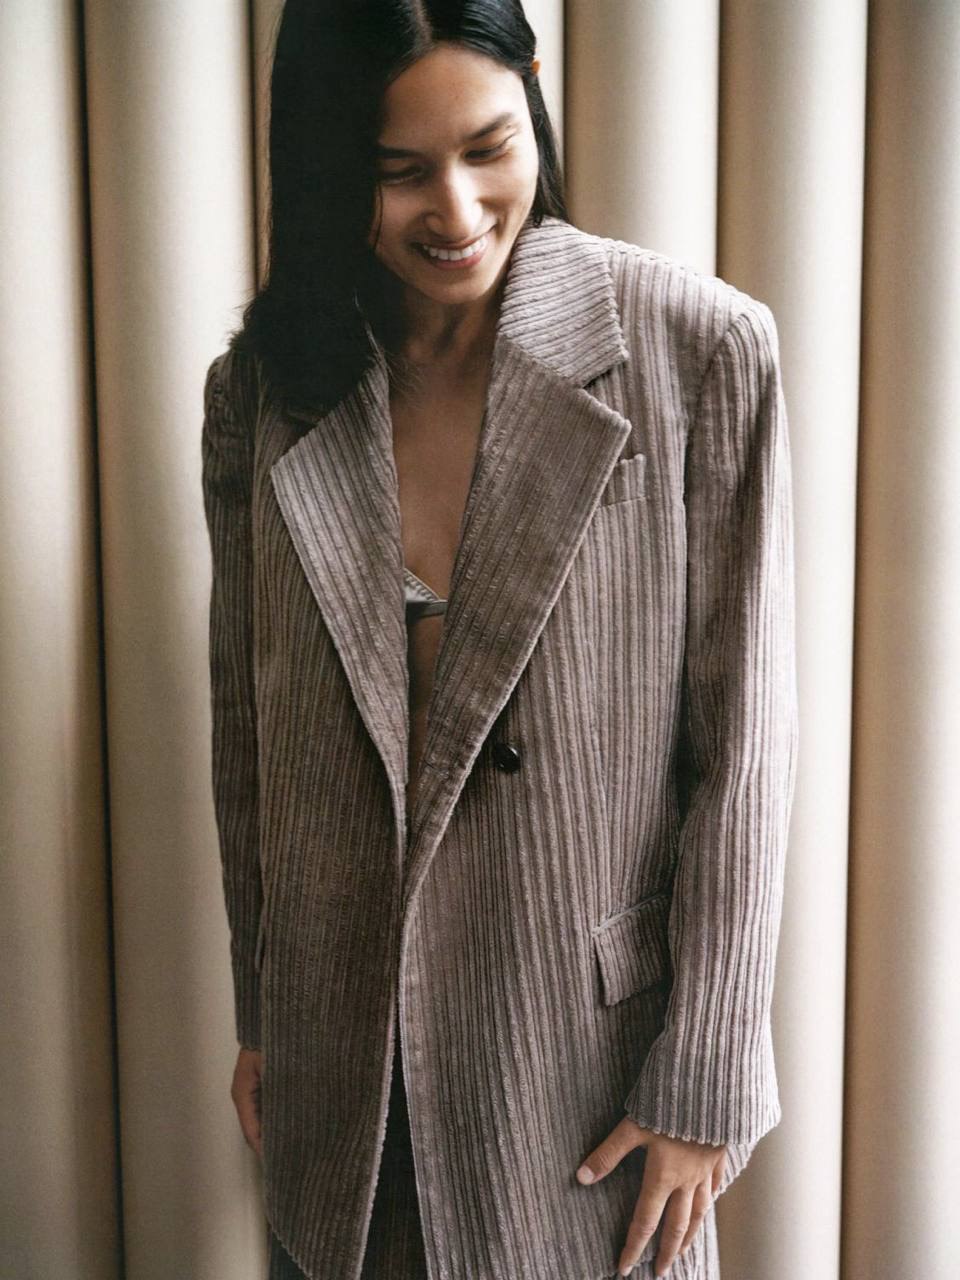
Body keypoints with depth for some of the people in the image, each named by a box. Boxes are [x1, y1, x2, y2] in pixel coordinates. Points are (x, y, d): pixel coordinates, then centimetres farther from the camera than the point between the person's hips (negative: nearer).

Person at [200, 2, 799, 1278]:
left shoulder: (702, 352, -14)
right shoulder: (264, 386, -3)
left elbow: (744, 743, -11)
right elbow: (245, 726, 4)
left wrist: (703, 1079, -9)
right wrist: (258, 1017, 10)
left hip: (593, 1040, -2)